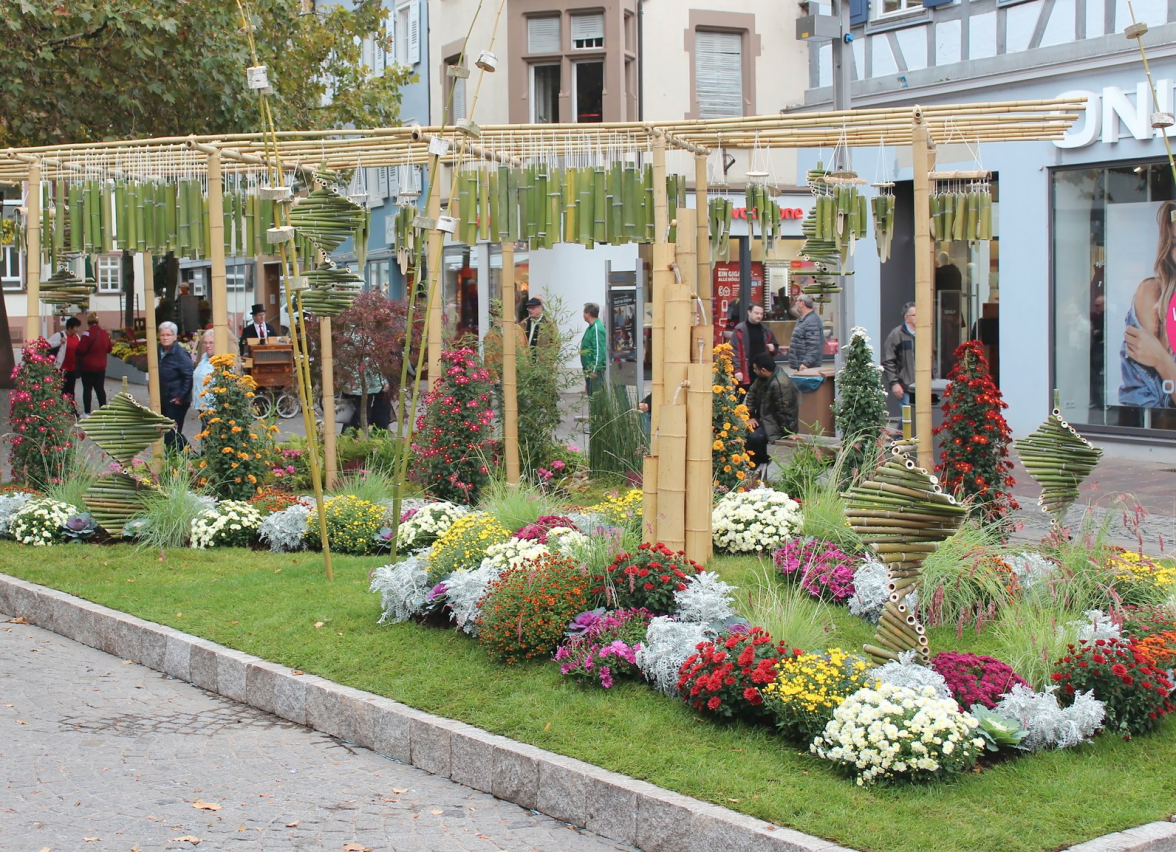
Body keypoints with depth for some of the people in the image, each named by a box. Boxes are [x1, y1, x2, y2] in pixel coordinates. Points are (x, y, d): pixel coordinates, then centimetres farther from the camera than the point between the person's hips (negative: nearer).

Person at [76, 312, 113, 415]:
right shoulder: (104, 333, 2)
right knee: (100, 389, 13)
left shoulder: (88, 333, -17)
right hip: (101, 367, 5)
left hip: (88, 367, -5)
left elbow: (81, 349, -19)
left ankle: (87, 412, 2)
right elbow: (109, 348, 11)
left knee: (87, 389, 2)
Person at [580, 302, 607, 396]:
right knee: (591, 394, 14)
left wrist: (594, 369, -24)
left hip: (595, 370, -11)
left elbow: (599, 350, -22)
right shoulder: (591, 327, 15)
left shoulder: (597, 328, -17)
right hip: (590, 370, 11)